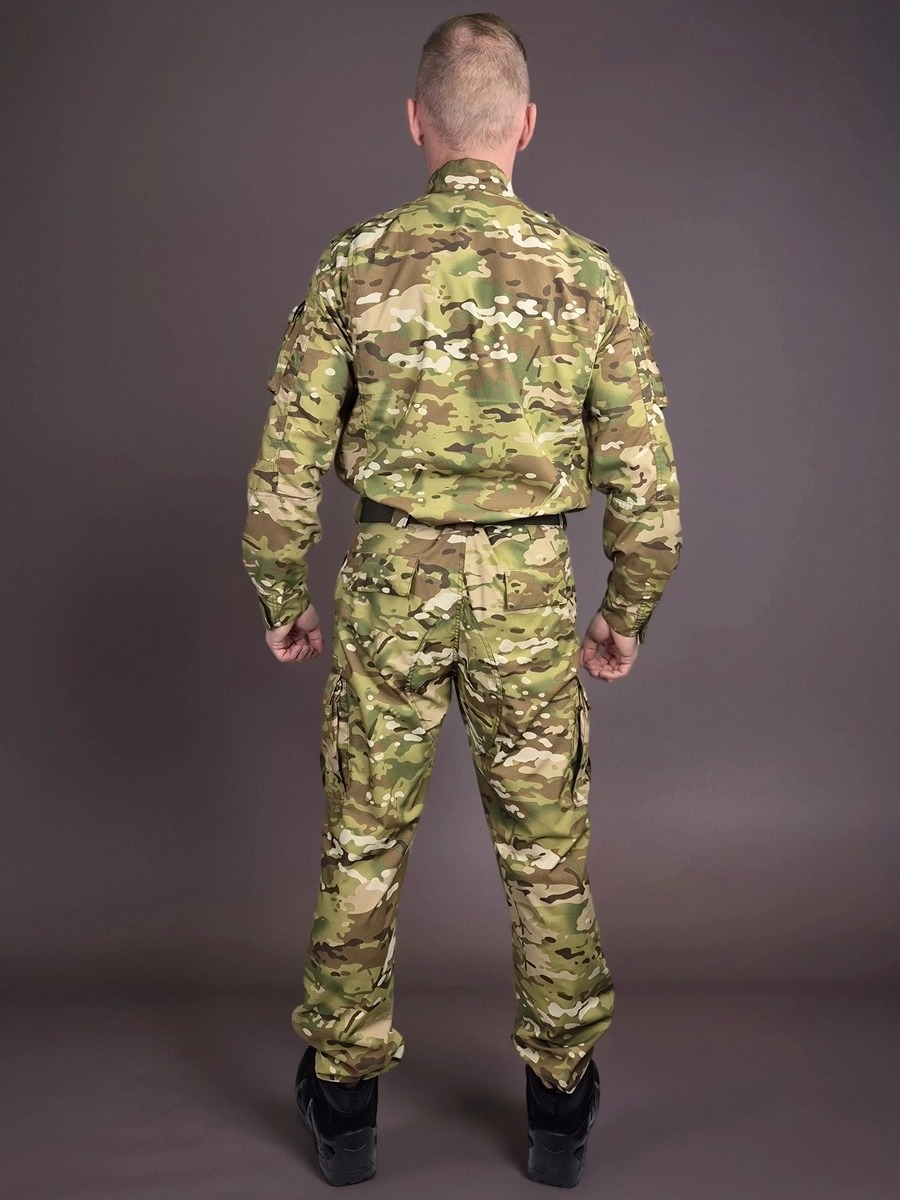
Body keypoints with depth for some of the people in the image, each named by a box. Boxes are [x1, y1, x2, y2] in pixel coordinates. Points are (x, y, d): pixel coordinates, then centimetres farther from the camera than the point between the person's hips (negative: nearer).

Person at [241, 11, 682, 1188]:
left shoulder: (355, 264, -5)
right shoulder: (588, 274, -4)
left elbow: (288, 460, -4)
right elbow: (644, 476, -2)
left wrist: (281, 598, 9)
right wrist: (629, 612, 11)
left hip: (389, 584, 0)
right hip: (529, 594, 0)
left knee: (363, 849, 14)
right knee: (547, 856, 13)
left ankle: (345, 1104, 26)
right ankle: (561, 1109, 27)